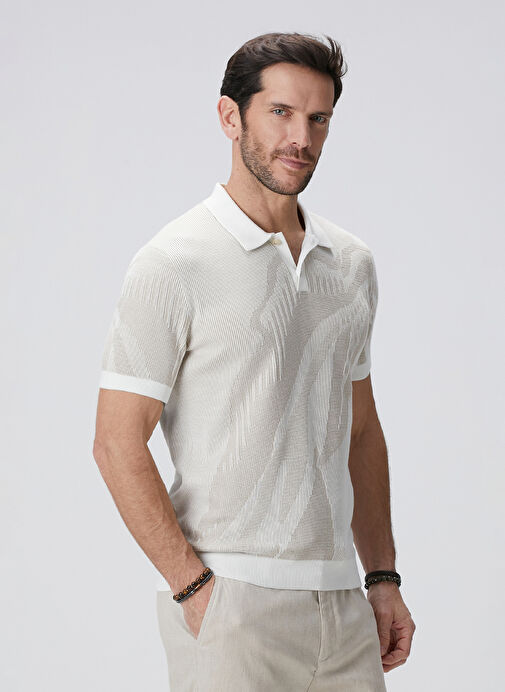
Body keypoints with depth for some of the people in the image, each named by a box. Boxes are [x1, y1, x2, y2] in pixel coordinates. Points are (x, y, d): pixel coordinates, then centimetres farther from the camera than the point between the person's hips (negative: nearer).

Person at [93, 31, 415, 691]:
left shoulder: (353, 263, 11)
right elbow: (118, 444, -10)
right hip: (232, 604, -5)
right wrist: (193, 586, -15)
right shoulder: (174, 263, -8)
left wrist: (382, 576, 13)